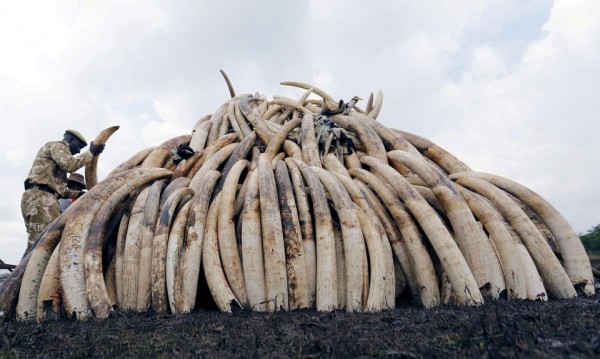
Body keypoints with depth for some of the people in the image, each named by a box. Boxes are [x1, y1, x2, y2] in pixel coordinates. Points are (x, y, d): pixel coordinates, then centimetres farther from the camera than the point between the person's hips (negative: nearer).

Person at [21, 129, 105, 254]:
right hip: (41, 197, -10)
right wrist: (91, 153, -7)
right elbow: (69, 164, -15)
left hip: (37, 198, 10)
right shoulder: (57, 145, 6)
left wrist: (78, 194, 21)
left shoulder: (56, 151, 33)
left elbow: (58, 188, 28)